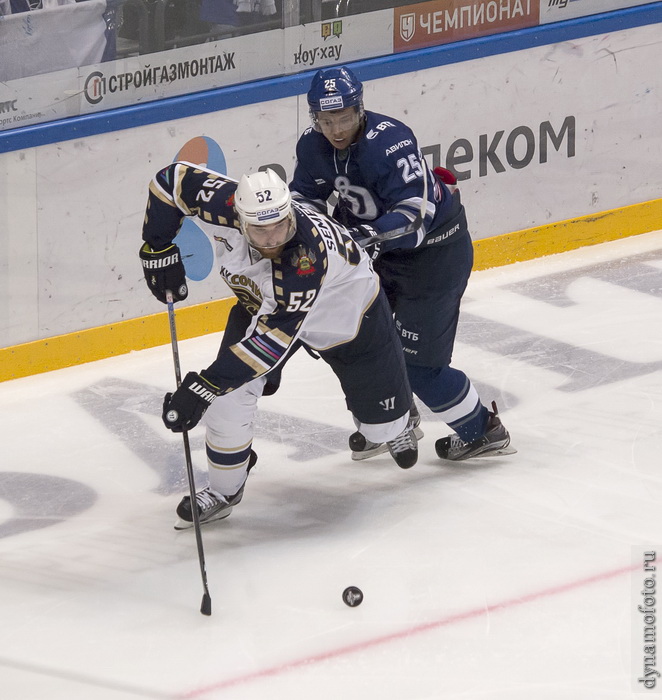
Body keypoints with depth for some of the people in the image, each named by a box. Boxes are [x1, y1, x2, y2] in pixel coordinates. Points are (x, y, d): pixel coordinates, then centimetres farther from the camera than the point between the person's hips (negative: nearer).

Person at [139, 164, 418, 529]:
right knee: (229, 394, -15)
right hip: (261, 301, 4)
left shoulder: (308, 253, -47)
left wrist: (205, 385, -48)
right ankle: (224, 489, 6)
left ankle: (397, 420, 47)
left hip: (346, 309, -4)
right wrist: (159, 249, -20)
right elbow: (172, 178, -19)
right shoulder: (229, 204, -36)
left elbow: (275, 335, -46)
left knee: (382, 420, 8)